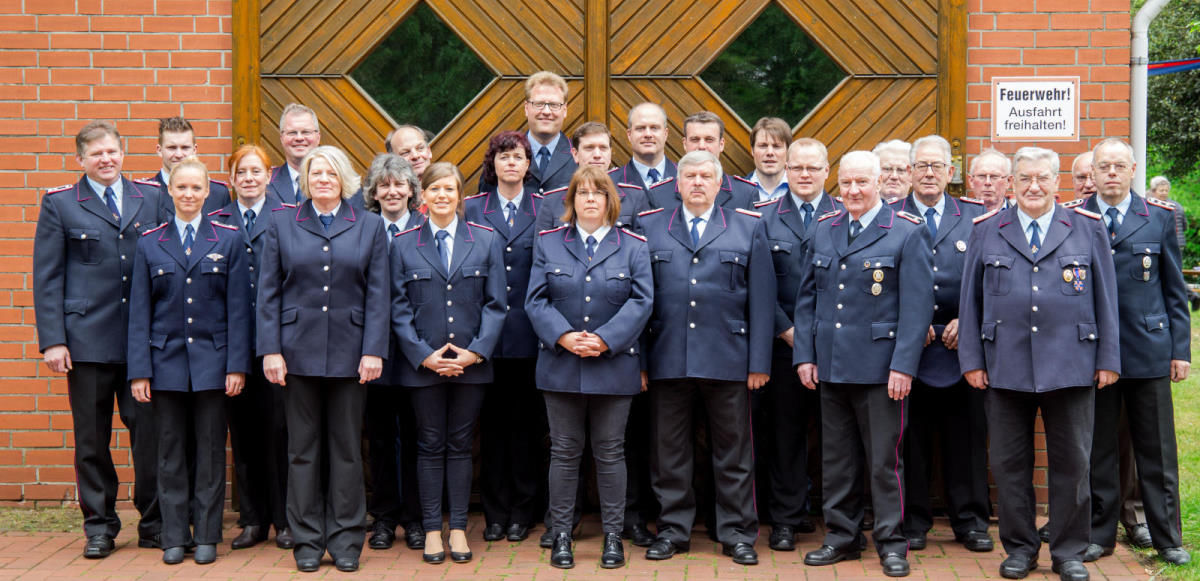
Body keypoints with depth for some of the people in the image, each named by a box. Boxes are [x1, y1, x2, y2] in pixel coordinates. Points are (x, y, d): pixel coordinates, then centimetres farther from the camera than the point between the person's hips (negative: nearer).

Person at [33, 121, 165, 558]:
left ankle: (153, 525, 14)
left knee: (150, 432, 1)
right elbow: (47, 278, 2)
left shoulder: (151, 200, 10)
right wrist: (52, 340, -6)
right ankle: (99, 527, 18)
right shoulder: (59, 205, 4)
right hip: (88, 341, -1)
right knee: (92, 438, 5)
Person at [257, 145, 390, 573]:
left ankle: (345, 540, 14)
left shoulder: (369, 227, 7)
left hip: (349, 354, 0)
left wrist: (374, 351, -6)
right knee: (302, 448, 5)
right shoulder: (282, 225, 7)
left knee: (347, 448, 5)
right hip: (298, 352, 0)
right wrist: (270, 350, -4)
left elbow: (377, 295, 2)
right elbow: (268, 293, 4)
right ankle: (307, 539, 14)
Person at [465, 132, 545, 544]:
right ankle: (495, 513, 14)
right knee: (492, 420, 5)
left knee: (526, 421, 4)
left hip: (529, 332, -1)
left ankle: (523, 512, 15)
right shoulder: (473, 209, 7)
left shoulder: (546, 209, 5)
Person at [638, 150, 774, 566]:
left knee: (733, 450, 5)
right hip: (667, 359, 1)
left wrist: (759, 361, -3)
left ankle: (737, 533, 16)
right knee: (669, 450, 7)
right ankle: (673, 529, 19)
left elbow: (761, 300, 4)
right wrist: (637, 358, 0)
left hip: (728, 359, -1)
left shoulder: (748, 229, 8)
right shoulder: (649, 228, 9)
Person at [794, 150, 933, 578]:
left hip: (881, 366, -4)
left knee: (884, 459, 2)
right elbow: (807, 298, 12)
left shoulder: (907, 233, -4)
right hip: (831, 366, 5)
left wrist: (903, 366, -15)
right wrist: (804, 355, 5)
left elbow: (917, 305, -9)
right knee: (836, 458, 11)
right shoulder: (823, 230, 10)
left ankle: (892, 542, 12)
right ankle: (841, 535, 22)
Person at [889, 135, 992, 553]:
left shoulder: (975, 217, 9)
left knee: (967, 435, 5)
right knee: (911, 437, 4)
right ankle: (912, 521, 14)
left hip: (961, 343, 1)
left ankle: (970, 520, 16)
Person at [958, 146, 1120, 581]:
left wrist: (1108, 360, 2)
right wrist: (971, 360, 2)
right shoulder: (986, 232, 8)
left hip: (1070, 367, 0)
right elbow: (970, 300, 8)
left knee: (1071, 463, 5)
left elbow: (1106, 298, 7)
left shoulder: (1089, 230, 7)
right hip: (1004, 368, 1)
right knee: (1009, 463, 6)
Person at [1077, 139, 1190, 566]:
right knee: (1097, 449, 7)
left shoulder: (1160, 216, 5)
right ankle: (1100, 533, 18)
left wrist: (1180, 349, 2)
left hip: (1149, 350, 0)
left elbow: (1175, 288, 7)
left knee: (1156, 449, 6)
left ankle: (1167, 538, 16)